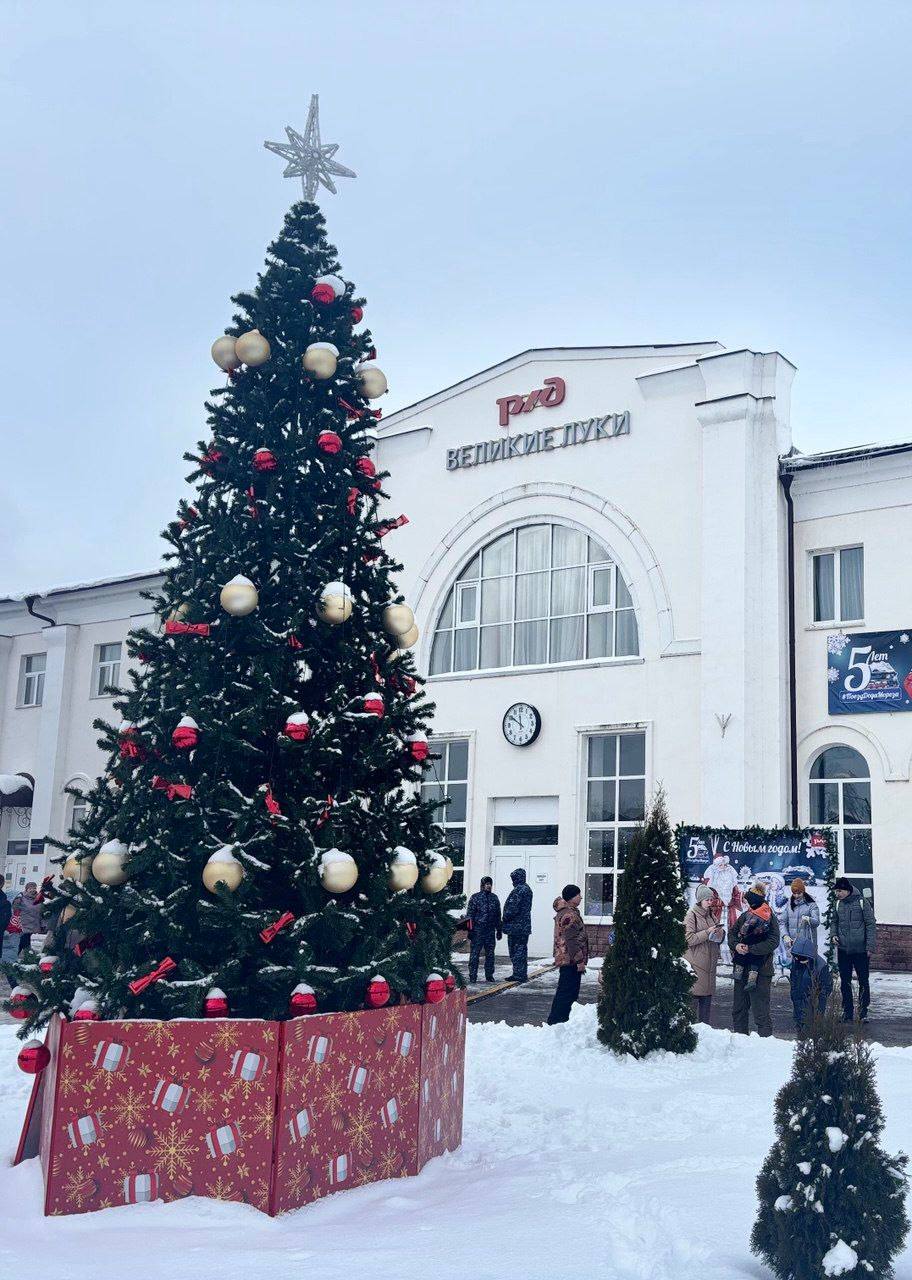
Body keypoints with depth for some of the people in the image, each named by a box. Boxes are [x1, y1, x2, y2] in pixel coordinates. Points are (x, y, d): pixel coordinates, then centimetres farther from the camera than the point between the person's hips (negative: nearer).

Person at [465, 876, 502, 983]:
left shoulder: (494, 898, 13)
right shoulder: (475, 897, 0)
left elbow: (498, 916, 17)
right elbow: (470, 914, -3)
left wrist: (499, 930, 14)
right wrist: (470, 930, -9)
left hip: (490, 931, 4)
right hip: (477, 930, -4)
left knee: (490, 954, 7)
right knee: (474, 953, -4)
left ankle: (489, 975, 16)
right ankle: (473, 976, 0)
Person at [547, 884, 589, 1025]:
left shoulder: (562, 912, 16)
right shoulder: (570, 915, -17)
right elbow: (573, 940, -20)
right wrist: (580, 960, -17)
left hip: (564, 959, 11)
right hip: (571, 960, -11)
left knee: (564, 991, 15)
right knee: (568, 992, -7)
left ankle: (555, 1020, 20)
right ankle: (557, 1020, -6)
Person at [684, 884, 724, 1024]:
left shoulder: (711, 914, 15)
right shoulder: (691, 915, -7)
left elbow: (720, 935, 24)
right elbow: (688, 939, -15)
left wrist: (719, 931, 1)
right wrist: (707, 932, -18)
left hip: (709, 963, 7)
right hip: (695, 963, -7)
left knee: (707, 996, 10)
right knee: (693, 996, -8)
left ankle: (705, 1026, 17)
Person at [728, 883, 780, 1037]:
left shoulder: (770, 918, -9)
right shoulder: (745, 916, 9)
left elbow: (773, 942, -17)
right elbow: (732, 933, 13)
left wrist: (750, 949, -21)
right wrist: (736, 945, -9)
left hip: (760, 971, -7)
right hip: (742, 969, 7)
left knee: (760, 1010, -7)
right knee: (739, 1008, 15)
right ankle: (740, 1037, 26)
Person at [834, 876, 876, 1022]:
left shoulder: (862, 902, -7)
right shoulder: (838, 904, 6)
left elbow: (871, 925, -6)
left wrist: (870, 946, -10)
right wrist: (834, 935, -1)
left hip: (861, 950, -4)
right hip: (843, 950, 4)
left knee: (863, 982, 2)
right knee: (845, 983, 7)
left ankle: (863, 1013, 11)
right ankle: (847, 1012, 16)